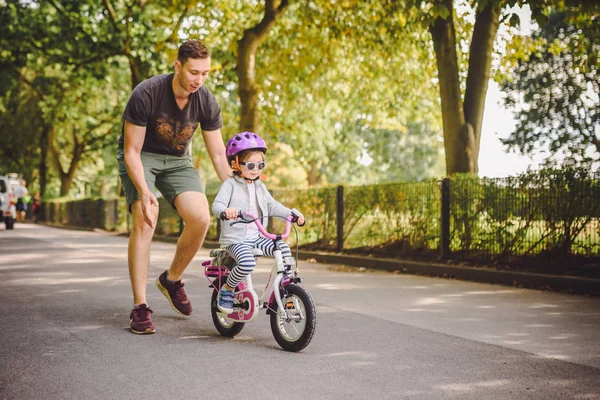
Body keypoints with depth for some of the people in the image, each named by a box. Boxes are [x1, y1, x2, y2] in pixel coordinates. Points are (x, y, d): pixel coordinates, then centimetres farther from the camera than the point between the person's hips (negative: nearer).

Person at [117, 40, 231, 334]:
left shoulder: (206, 102, -15)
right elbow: (131, 150, -21)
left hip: (176, 159, 3)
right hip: (140, 157, -3)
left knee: (200, 218, -18)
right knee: (144, 220, -25)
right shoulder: (146, 94, -26)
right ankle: (139, 307, -17)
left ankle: (172, 279, 8)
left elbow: (218, 155, -7)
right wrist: (144, 192, -35)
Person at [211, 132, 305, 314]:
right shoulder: (230, 185, -4)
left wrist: (292, 214, 2)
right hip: (235, 239, -6)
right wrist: (225, 211, -41)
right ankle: (226, 290, -8)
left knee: (283, 248, -16)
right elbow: (217, 205, -17)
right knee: (247, 262, -33)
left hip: (256, 238, 6)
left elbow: (272, 206, 18)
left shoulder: (260, 187, 16)